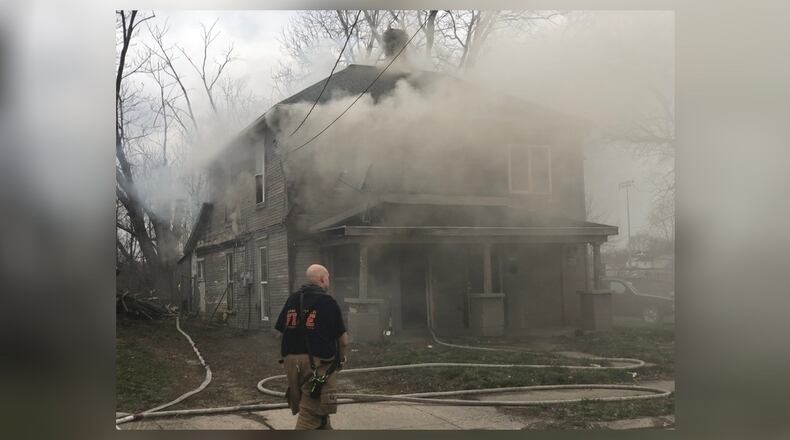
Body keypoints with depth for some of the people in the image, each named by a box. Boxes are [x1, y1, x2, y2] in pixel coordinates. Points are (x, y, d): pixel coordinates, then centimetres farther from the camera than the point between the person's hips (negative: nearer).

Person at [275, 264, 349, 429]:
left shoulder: (292, 299, 10)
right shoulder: (327, 302, -6)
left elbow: (280, 331, 9)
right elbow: (343, 339, -6)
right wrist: (341, 358, 12)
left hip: (291, 359, 6)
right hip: (317, 362, -6)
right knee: (311, 411, -3)